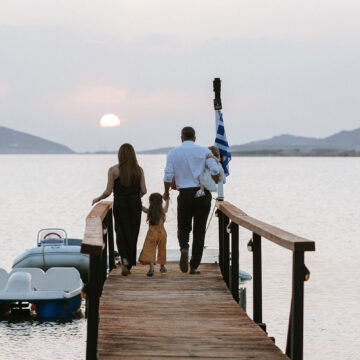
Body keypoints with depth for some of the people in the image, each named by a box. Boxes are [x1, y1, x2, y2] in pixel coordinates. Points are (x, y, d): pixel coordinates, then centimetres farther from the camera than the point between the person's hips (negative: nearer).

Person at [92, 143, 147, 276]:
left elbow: (108, 192, -8)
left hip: (120, 204, -2)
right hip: (135, 204, 2)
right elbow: (144, 190, -1)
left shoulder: (113, 170, -6)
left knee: (121, 233, 9)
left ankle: (125, 259, -16)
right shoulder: (139, 170, 1)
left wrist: (98, 199, 10)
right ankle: (129, 265, 14)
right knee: (133, 234, 11)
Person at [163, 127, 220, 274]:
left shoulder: (173, 153, 3)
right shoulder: (204, 151, 1)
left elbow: (168, 175, -3)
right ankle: (194, 266, 6)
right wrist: (215, 184, 9)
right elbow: (214, 170, -10)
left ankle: (184, 248, -18)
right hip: (203, 193, 0)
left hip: (185, 194, 0)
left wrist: (166, 192, 12)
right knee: (199, 230, 8)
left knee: (183, 228, 15)